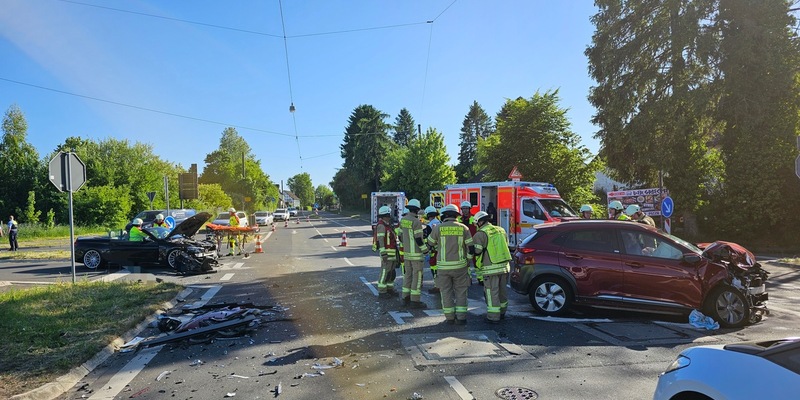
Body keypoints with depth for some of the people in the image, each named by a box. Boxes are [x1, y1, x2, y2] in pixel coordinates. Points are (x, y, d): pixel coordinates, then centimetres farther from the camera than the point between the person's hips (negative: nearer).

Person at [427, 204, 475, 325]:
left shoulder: (438, 228, -5)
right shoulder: (463, 228, -2)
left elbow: (430, 243, 9)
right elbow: (471, 248, -1)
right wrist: (468, 260, 15)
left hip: (443, 266, -1)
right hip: (460, 265, 1)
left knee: (446, 292, 9)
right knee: (460, 291, 10)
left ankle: (450, 317, 12)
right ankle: (461, 317, 9)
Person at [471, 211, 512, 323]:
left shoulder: (480, 234, -11)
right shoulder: (501, 230, 12)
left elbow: (475, 251, -13)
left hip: (491, 269, -7)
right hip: (504, 266, 7)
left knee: (492, 293, 0)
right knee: (502, 291, 18)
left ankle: (493, 317, 4)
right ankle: (502, 313, 31)